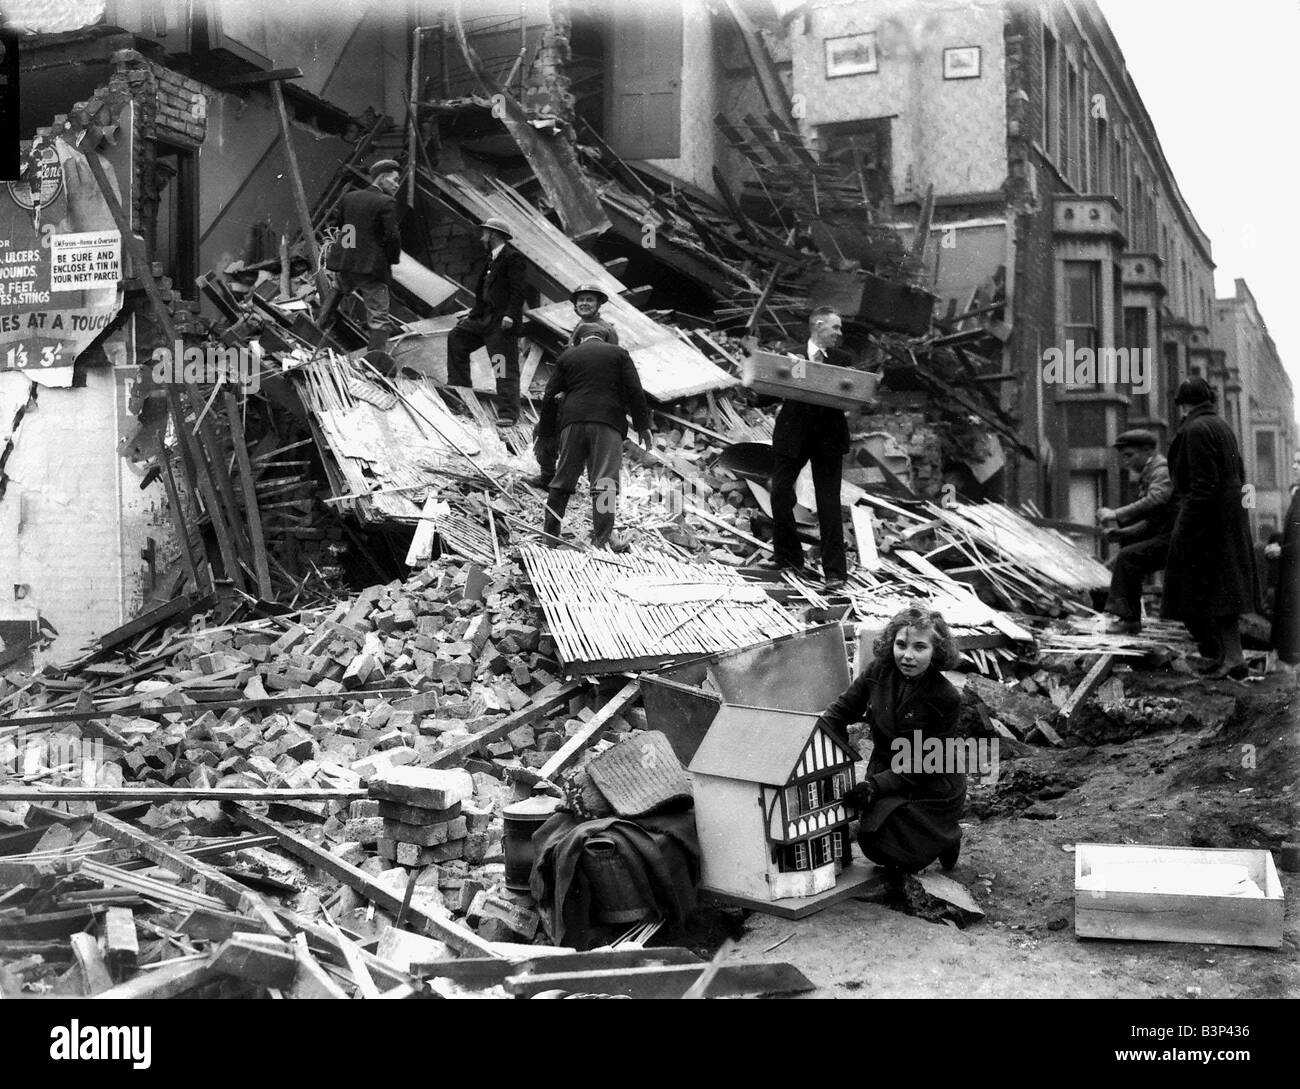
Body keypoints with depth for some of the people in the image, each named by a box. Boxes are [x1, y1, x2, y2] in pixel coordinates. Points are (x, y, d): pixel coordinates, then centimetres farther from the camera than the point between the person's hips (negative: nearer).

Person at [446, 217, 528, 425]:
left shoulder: (513, 258, -7)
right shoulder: (492, 259, 21)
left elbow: (517, 290, -17)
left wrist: (510, 315, -27)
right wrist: (472, 315, 19)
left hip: (502, 322, -9)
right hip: (485, 318, 9)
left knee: (506, 369, -8)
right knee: (456, 337, 6)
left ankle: (508, 414, -8)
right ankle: (459, 385, 12)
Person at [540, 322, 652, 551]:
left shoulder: (567, 356, 16)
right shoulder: (618, 354, 12)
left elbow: (550, 393, 12)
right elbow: (635, 391, 4)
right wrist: (642, 425, 6)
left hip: (573, 420, 3)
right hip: (607, 421, -2)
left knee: (564, 478, 10)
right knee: (605, 480, -6)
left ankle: (550, 531, 14)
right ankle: (603, 536, -13)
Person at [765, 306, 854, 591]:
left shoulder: (843, 361, 9)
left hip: (828, 437, 0)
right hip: (792, 434, 0)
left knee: (829, 503, -3)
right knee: (780, 494, 3)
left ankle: (835, 571, 1)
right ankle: (787, 558, 20)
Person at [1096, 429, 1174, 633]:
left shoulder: (1162, 469, -10)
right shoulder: (1147, 475, 22)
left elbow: (1155, 500, -29)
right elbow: (1150, 521, 20)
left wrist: (1117, 515, -28)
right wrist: (1120, 532, 4)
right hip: (1163, 535, 10)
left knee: (1127, 557, -20)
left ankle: (1127, 617, -18)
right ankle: (1129, 617, 11)